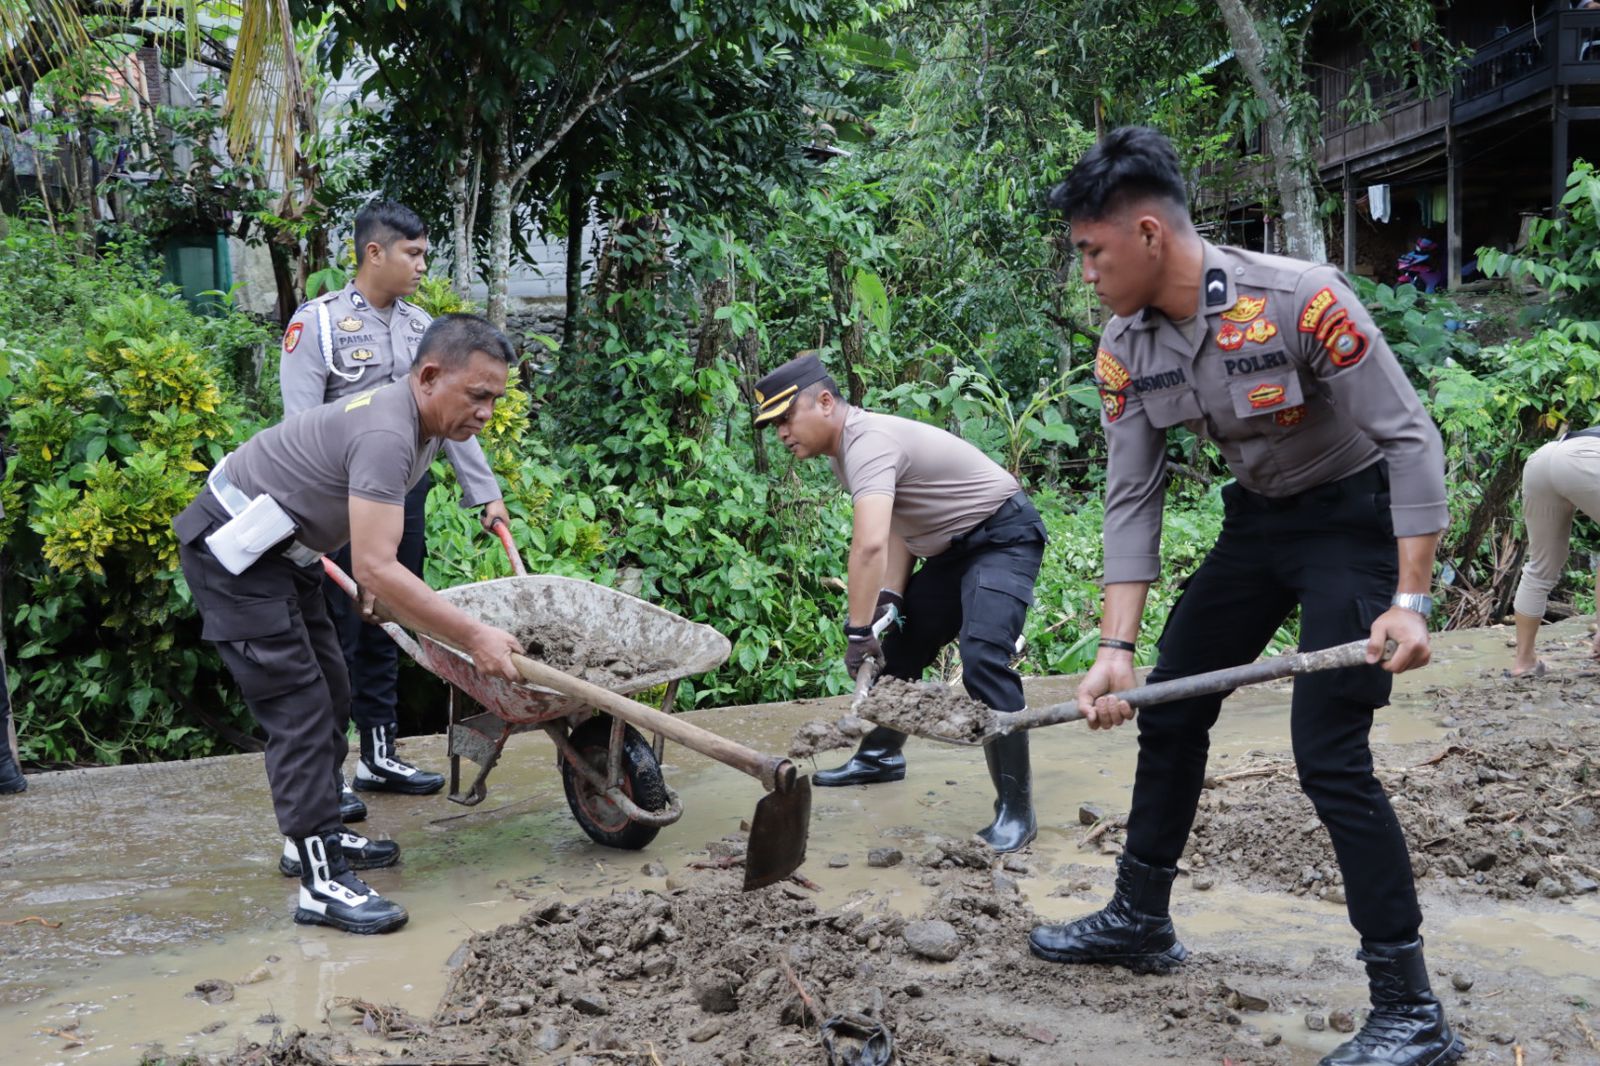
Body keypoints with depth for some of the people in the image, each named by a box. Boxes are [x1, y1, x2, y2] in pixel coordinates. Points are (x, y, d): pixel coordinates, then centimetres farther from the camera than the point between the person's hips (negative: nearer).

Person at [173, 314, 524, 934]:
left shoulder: (425, 423, 3)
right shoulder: (386, 436, -29)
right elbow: (376, 568, -35)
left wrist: (374, 582, 13)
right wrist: (473, 637, -32)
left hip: (279, 551, 10)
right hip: (233, 551, -10)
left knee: (330, 695, 14)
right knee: (298, 709, -13)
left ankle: (315, 836, 27)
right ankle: (322, 884, -11)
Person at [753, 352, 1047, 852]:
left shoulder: (869, 442, -28)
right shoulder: (846, 446, 4)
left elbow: (870, 545, -41)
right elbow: (898, 529, 6)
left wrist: (857, 631, -37)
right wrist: (890, 599, -7)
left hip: (1004, 535, -10)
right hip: (953, 548, 10)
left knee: (982, 656, -26)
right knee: (895, 646, 15)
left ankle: (1015, 810, -21)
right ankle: (880, 756, 35)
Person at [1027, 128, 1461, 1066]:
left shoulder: (1299, 300, -27)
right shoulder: (1125, 349, -7)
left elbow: (1410, 437, -22)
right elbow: (1133, 498, -6)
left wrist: (1409, 602, -27)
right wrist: (1117, 647, -14)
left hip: (1355, 518, -7)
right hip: (1257, 521, 7)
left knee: (1329, 754, -14)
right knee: (1168, 712, 11)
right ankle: (1142, 921, 30)